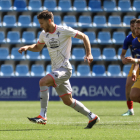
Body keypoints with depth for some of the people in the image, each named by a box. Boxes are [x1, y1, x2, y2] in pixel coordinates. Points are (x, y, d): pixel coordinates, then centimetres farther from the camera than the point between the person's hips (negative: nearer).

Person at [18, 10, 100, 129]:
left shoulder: (64, 31, -12)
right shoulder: (44, 34, 9)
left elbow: (84, 37, -6)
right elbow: (38, 47, 26)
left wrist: (89, 54, -16)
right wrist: (27, 47, 6)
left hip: (64, 69, -8)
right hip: (56, 70, 8)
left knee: (43, 82, -27)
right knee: (68, 101, 11)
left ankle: (43, 116, -24)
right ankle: (92, 117, 24)